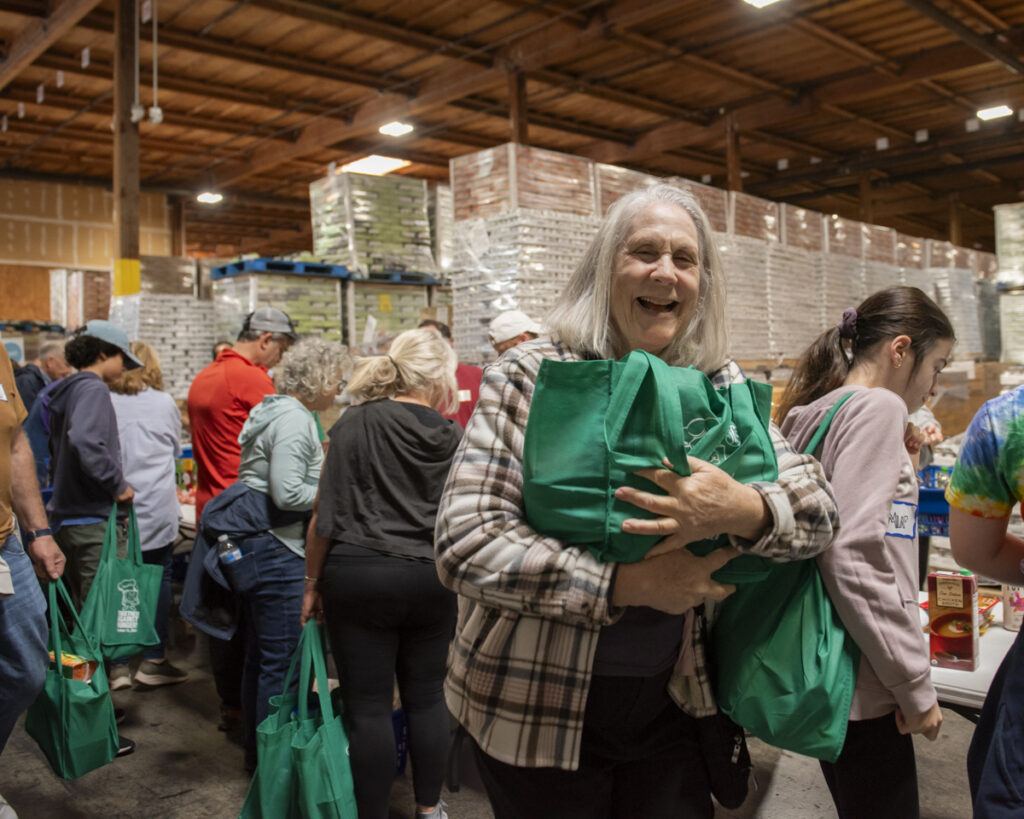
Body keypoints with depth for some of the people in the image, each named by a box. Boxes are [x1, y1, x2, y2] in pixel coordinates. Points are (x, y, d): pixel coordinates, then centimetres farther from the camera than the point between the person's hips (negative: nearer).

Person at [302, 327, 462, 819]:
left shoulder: (357, 423, -6)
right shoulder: (452, 437, 2)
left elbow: (328, 515, -6)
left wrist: (311, 583, 2)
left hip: (360, 576, -3)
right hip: (431, 580, 3)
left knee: (369, 707, 5)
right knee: (426, 697, 16)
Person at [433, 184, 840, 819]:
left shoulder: (723, 386, 2)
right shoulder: (530, 378, -10)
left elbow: (819, 511, -1)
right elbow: (466, 545, -19)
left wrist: (743, 510, -24)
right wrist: (629, 584, -24)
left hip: (671, 703, 3)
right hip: (537, 710, -3)